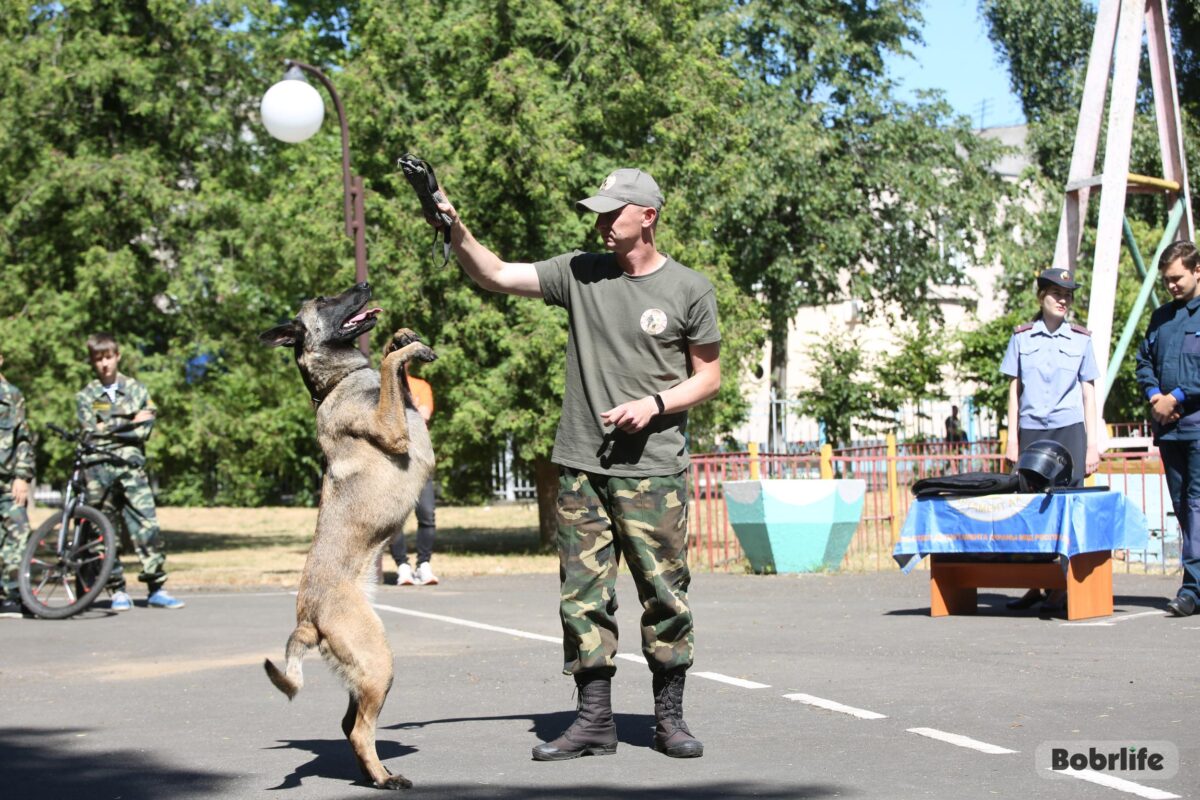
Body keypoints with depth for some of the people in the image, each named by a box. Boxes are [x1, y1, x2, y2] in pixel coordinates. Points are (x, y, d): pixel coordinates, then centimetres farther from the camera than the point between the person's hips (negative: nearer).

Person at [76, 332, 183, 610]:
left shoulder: (136, 389, 11)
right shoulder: (86, 397, 11)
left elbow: (144, 430, 1)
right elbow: (91, 431, -4)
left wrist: (109, 427, -5)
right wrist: (128, 422, -5)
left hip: (131, 465, 0)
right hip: (99, 467, 1)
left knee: (146, 524, -9)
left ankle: (156, 588, -7)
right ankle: (118, 591, 8)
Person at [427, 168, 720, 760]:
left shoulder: (688, 289, 2)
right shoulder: (580, 273, 9)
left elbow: (708, 377, 6)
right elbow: (495, 275, 8)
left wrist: (654, 405, -9)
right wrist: (455, 230, -7)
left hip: (652, 468, -3)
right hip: (580, 466, 3)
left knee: (664, 594, 0)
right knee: (582, 594, 3)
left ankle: (669, 717, 13)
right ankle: (594, 720, 10)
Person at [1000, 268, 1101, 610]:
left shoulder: (1081, 338, 7)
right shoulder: (1022, 337, 7)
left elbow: (1088, 392, 8)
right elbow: (1014, 388, 10)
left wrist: (1093, 443, 3)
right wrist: (1012, 437, 5)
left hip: (1069, 429, -1)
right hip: (1031, 430, 1)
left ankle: (1061, 586, 0)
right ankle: (1034, 585, 9)